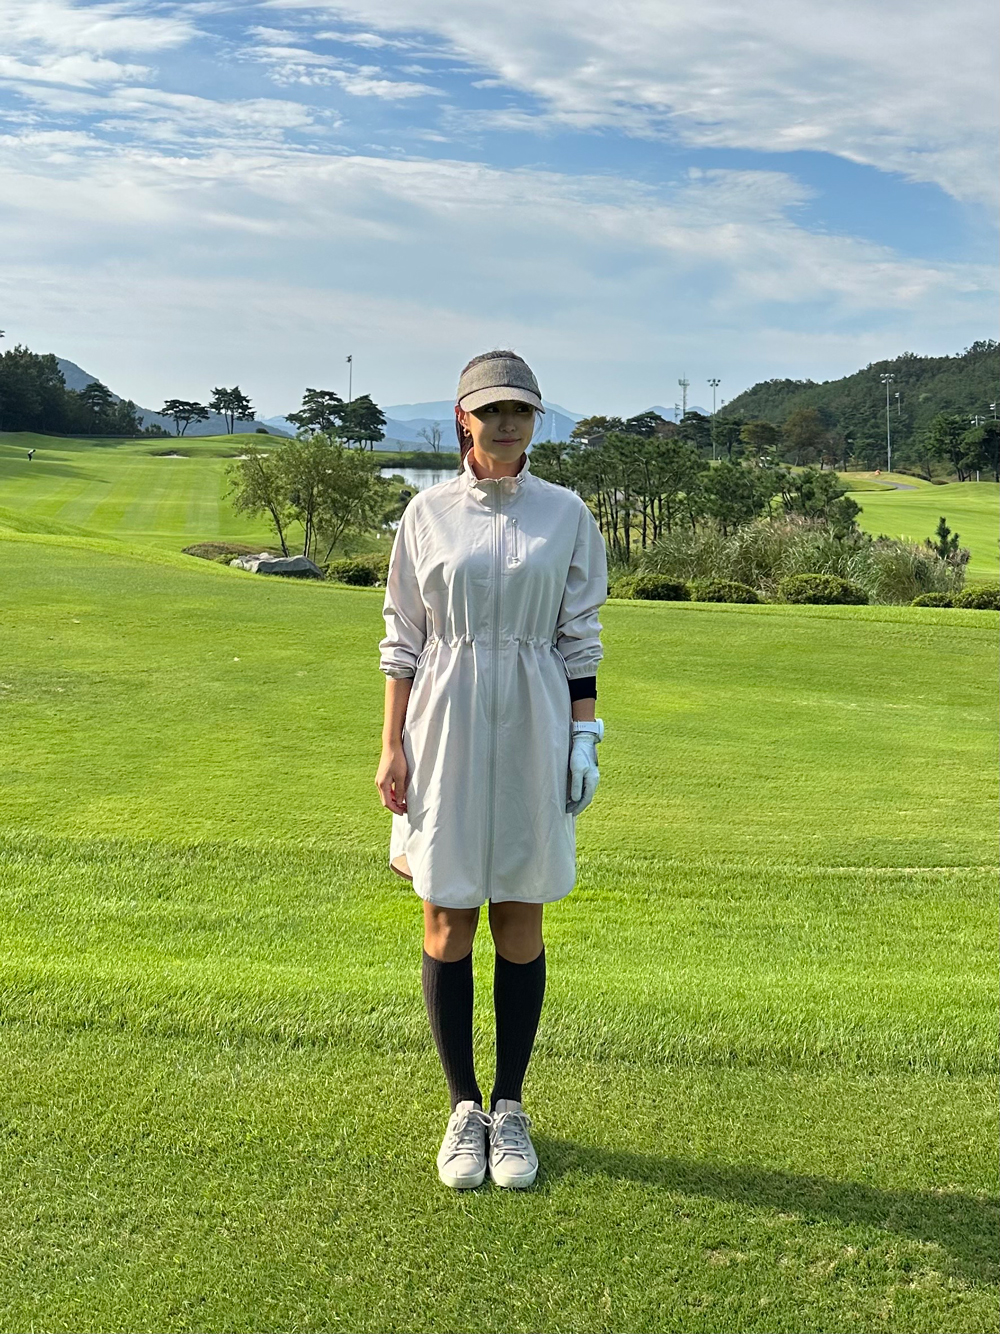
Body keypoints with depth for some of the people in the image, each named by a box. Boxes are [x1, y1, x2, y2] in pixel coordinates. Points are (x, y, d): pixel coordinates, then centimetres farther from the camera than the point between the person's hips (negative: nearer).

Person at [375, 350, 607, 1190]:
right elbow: (403, 638, 4)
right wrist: (393, 744, -1)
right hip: (446, 726, 0)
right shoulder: (428, 512, 3)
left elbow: (580, 638, 6)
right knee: (448, 924, 5)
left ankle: (510, 1109, 22)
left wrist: (585, 735, -1)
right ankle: (463, 1108, 21)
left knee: (521, 924, 6)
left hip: (534, 730, 0)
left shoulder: (566, 513, 4)